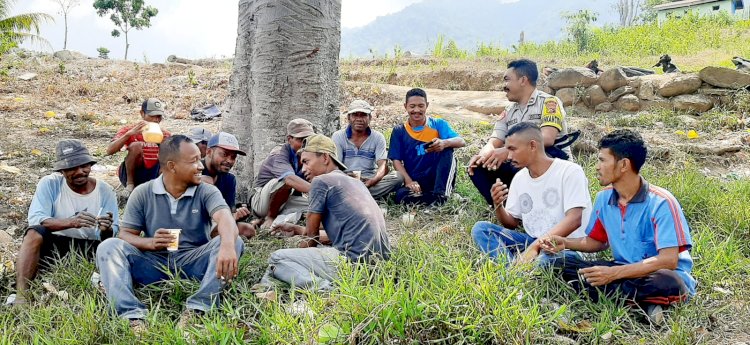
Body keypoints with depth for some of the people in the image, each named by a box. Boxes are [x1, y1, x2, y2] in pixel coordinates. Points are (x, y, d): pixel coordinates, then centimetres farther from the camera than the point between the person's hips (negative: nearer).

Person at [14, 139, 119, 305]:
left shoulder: (105, 190, -2)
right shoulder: (49, 184, -6)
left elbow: (112, 235, -3)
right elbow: (35, 220, -20)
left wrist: (106, 230, -30)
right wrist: (71, 222, -37)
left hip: (92, 249, 1)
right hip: (55, 246, -1)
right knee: (34, 233, -32)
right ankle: (20, 297, -36)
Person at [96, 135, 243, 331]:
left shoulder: (207, 192, -2)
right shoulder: (142, 193, 2)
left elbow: (225, 219, -22)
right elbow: (126, 235, 0)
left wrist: (227, 247, -46)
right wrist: (150, 243, -23)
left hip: (194, 263, -1)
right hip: (154, 263, 1)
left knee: (234, 242, -25)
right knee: (109, 247, -20)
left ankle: (196, 309, -38)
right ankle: (133, 316, -36)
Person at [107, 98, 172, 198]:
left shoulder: (165, 134, 4)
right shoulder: (129, 130, -4)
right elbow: (109, 151, -19)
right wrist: (129, 134, -30)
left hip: (153, 176, 2)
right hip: (131, 175, -2)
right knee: (136, 146, -27)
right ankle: (130, 184, -14)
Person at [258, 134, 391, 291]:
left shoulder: (321, 181, -1)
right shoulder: (355, 182, 23)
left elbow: (312, 237, 4)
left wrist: (296, 254, 23)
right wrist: (297, 229, 37)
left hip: (353, 259, -9)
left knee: (276, 259, 1)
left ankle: (321, 286, -21)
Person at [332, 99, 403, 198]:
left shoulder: (378, 137, 6)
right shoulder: (338, 136, 4)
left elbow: (383, 165, -5)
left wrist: (372, 181, -28)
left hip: (370, 180, 2)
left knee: (398, 176, -25)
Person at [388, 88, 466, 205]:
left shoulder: (438, 124, 5)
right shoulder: (399, 131, 9)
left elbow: (461, 142, -11)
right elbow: (396, 160, 2)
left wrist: (445, 143, -35)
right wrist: (409, 181, -17)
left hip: (439, 178, 1)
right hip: (416, 183, -1)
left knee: (447, 149, -25)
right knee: (401, 195, -33)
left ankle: (440, 194, -28)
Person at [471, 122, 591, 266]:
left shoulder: (570, 171, -10)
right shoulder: (519, 178, 10)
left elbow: (574, 220, -20)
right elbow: (512, 223, 16)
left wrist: (535, 246, -28)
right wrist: (498, 205, -7)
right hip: (532, 242, 7)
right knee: (480, 228, -11)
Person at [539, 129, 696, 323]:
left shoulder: (661, 203, -18)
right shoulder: (604, 199, 2)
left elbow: (669, 260, -25)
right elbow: (597, 240, 19)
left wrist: (613, 273, -29)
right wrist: (565, 244, -1)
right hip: (623, 272, 6)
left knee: (665, 283, -42)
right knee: (560, 267, -11)